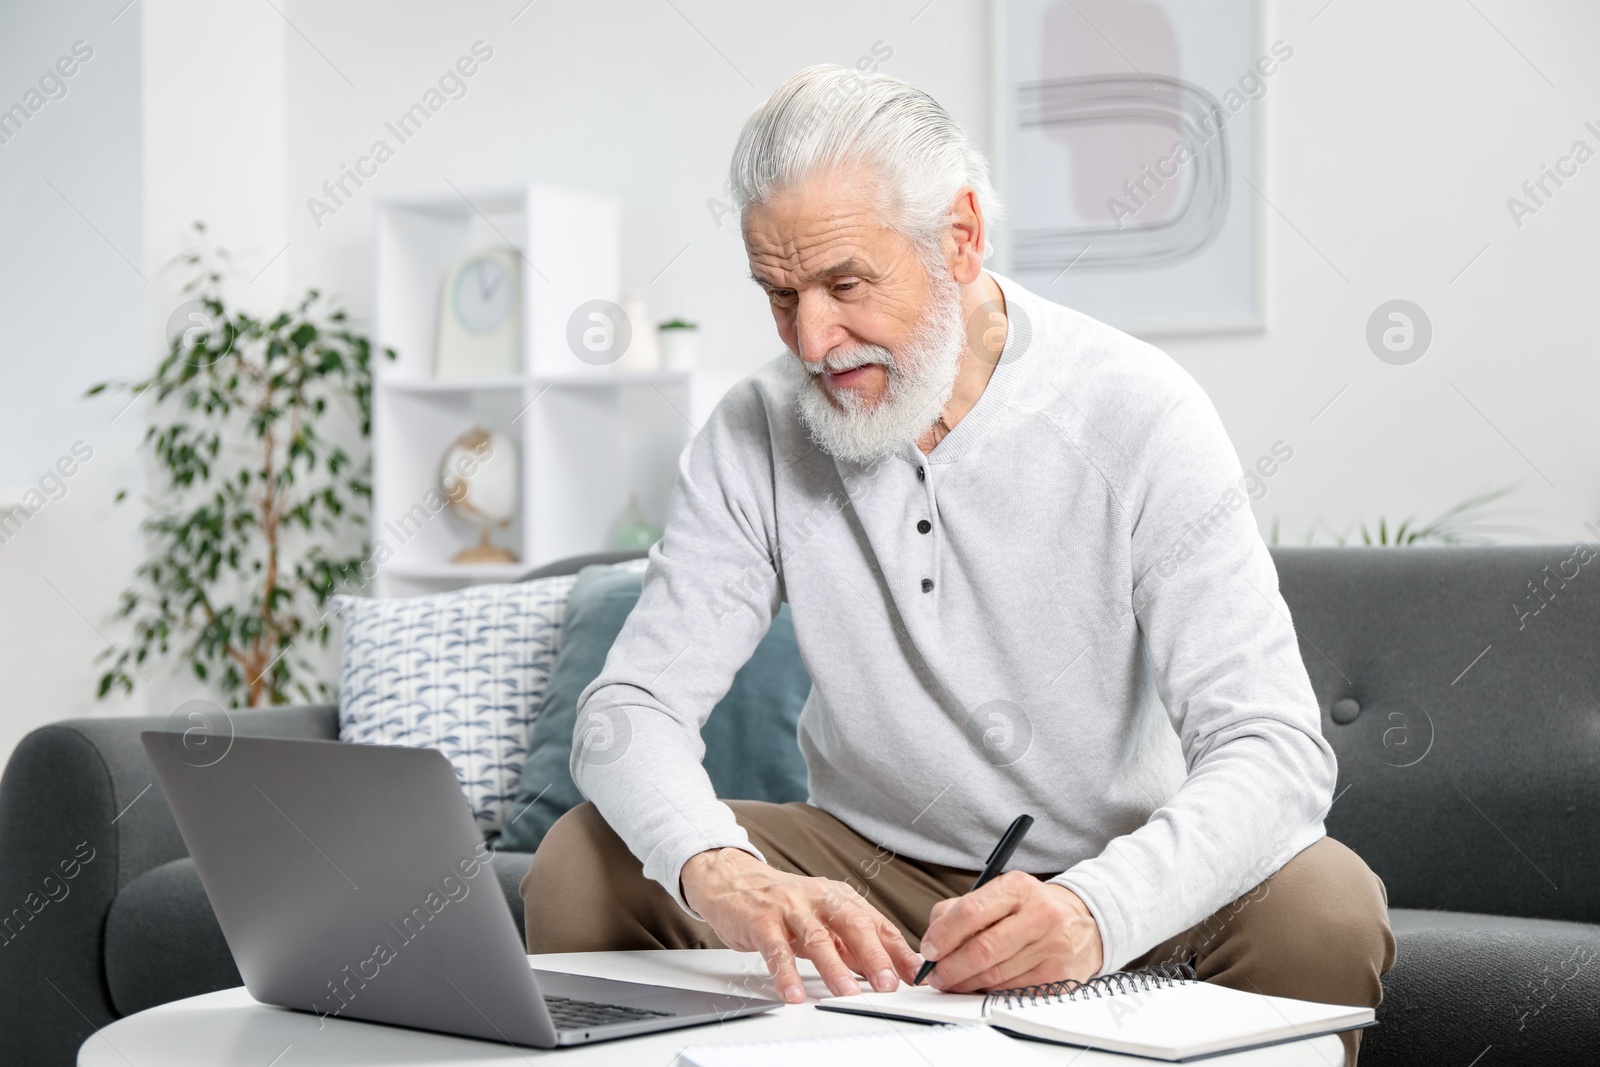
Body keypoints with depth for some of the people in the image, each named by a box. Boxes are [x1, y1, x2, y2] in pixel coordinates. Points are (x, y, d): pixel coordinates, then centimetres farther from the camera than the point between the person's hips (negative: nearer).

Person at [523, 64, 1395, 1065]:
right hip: (871, 871, 2)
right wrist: (716, 872, -37)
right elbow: (633, 705, -13)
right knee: (582, 865, -19)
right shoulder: (759, 432, -8)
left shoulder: (1136, 413, -17)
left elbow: (1275, 750, -24)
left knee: (1323, 908, -31)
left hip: (1118, 877, -2)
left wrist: (1096, 910, -45)